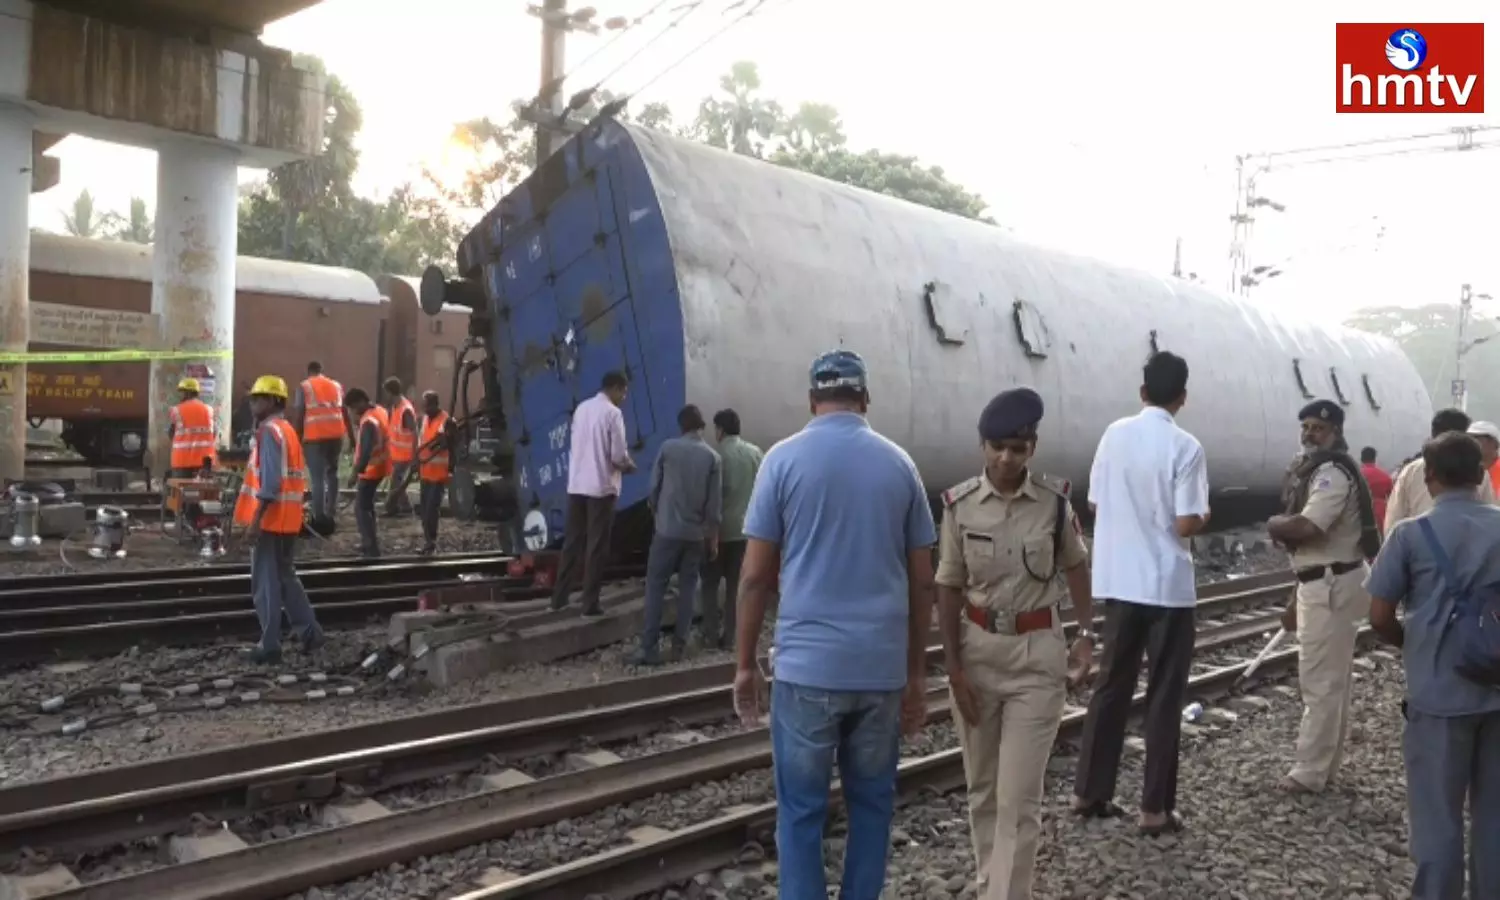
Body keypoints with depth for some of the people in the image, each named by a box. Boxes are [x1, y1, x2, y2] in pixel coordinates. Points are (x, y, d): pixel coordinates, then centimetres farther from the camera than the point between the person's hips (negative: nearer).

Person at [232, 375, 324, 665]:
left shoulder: (269, 431, -13)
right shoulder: (288, 430, 16)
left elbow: (270, 481, -21)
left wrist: (255, 520, -22)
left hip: (270, 519, -9)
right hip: (288, 519, 9)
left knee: (265, 584, -2)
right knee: (286, 577, 17)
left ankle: (270, 646, 2)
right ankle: (310, 632, 17)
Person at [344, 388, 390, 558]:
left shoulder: (369, 421, -23)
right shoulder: (380, 412, 8)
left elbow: (366, 450, -29)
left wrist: (356, 473, -30)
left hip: (371, 470, -10)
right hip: (377, 467, 10)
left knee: (361, 509, -7)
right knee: (367, 506, 21)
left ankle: (371, 548, -9)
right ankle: (370, 542, 29)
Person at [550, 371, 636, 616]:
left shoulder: (581, 408, 10)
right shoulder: (613, 413, -11)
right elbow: (618, 455, -15)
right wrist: (629, 465, 8)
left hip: (576, 484, 6)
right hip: (601, 487, -6)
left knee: (572, 542, 13)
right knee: (597, 546, 0)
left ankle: (559, 597, 17)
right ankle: (590, 603, 2)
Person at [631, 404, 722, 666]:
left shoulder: (667, 448, -3)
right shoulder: (712, 457, 0)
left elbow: (654, 487, 3)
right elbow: (715, 503, -1)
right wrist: (713, 538, 6)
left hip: (668, 530, -2)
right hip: (697, 533, 2)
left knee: (655, 586, 1)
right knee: (688, 587, 10)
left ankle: (649, 647, -4)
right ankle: (679, 644, 10)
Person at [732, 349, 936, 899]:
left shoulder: (784, 459, -3)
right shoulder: (899, 464, 5)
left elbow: (756, 576, -4)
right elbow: (922, 582, 6)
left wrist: (744, 664, 5)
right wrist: (916, 673, 13)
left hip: (807, 665, -2)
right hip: (882, 668, 3)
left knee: (802, 809, 7)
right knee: (871, 803, 15)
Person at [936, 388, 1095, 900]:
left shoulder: (1055, 504, -7)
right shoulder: (959, 505, -7)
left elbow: (1076, 567, 10)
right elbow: (949, 589, -3)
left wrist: (1087, 635, 2)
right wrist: (953, 667, -7)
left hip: (1038, 655, -1)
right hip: (977, 650, 1)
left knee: (1018, 798, -4)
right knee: (982, 789, 14)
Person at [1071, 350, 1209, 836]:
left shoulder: (1114, 434, 1)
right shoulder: (1185, 447, -13)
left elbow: (1095, 504, 6)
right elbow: (1186, 524, -15)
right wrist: (1204, 517, 6)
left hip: (1118, 581, 5)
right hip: (1168, 586, -4)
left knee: (1111, 686, 14)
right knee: (1164, 696, 5)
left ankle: (1090, 792, 21)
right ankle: (1156, 808, 9)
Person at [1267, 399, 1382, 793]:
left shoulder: (1333, 473, -18)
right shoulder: (1318, 472, 17)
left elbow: (1306, 529, -31)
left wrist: (1274, 525, -9)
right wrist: (1297, 599, 22)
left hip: (1330, 587, -11)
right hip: (1322, 584, 11)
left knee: (1320, 682, -5)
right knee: (1332, 680, 16)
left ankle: (1310, 771, 1)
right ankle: (1324, 764, 26)